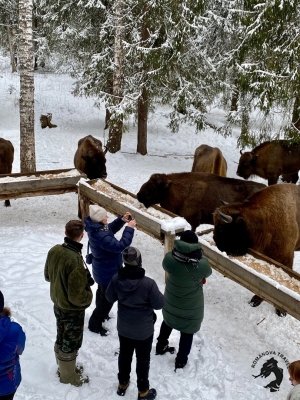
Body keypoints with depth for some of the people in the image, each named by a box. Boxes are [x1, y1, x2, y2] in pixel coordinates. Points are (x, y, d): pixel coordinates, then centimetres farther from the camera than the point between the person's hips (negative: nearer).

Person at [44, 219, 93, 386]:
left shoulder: (54, 250, -12)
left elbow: (48, 275, 5)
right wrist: (88, 296, -10)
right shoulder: (76, 261, -35)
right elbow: (76, 296, -29)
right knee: (71, 342, 15)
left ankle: (64, 367, 48)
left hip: (58, 304, 7)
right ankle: (69, 376, 35)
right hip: (73, 310, -7)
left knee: (62, 338, 26)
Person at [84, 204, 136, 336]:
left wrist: (122, 220, -5)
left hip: (101, 269, 10)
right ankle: (95, 324, 27)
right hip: (108, 272, -10)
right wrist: (129, 228, -34)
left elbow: (109, 229, 9)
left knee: (102, 292, 31)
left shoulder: (95, 227, -9)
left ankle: (101, 314, 55)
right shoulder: (100, 236, -39)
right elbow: (120, 246, -41)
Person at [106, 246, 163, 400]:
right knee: (143, 359, 16)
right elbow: (159, 304, -17)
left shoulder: (116, 279, -18)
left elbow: (110, 297, -1)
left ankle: (122, 384, 45)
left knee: (124, 354, 25)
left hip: (123, 327, 4)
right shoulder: (148, 283, -30)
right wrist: (157, 293, 1)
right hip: (144, 330, -4)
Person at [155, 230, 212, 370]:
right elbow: (207, 273, -7)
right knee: (187, 332, 22)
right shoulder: (202, 264, -31)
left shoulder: (169, 258, -26)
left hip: (171, 301, 3)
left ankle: (161, 346, 54)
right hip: (191, 306, -2)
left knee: (168, 322, 31)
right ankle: (180, 362, 39)